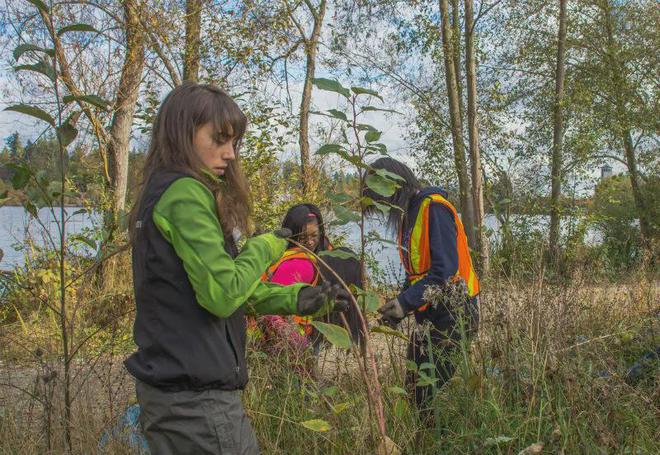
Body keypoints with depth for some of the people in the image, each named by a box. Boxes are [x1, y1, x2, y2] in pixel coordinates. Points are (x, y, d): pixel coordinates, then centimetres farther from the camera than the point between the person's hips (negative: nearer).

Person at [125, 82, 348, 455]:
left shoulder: (160, 193, 13)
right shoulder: (185, 193, -17)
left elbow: (216, 286, 13)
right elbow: (222, 293, -23)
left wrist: (298, 299, 5)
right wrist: (264, 248, -6)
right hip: (198, 396, -10)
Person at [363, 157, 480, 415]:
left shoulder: (434, 208, -16)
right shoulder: (408, 213, 13)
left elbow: (445, 269, -24)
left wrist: (406, 302, -23)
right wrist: (400, 305, 3)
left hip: (452, 314, -9)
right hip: (429, 315, 9)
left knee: (433, 389, -6)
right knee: (414, 386, 12)